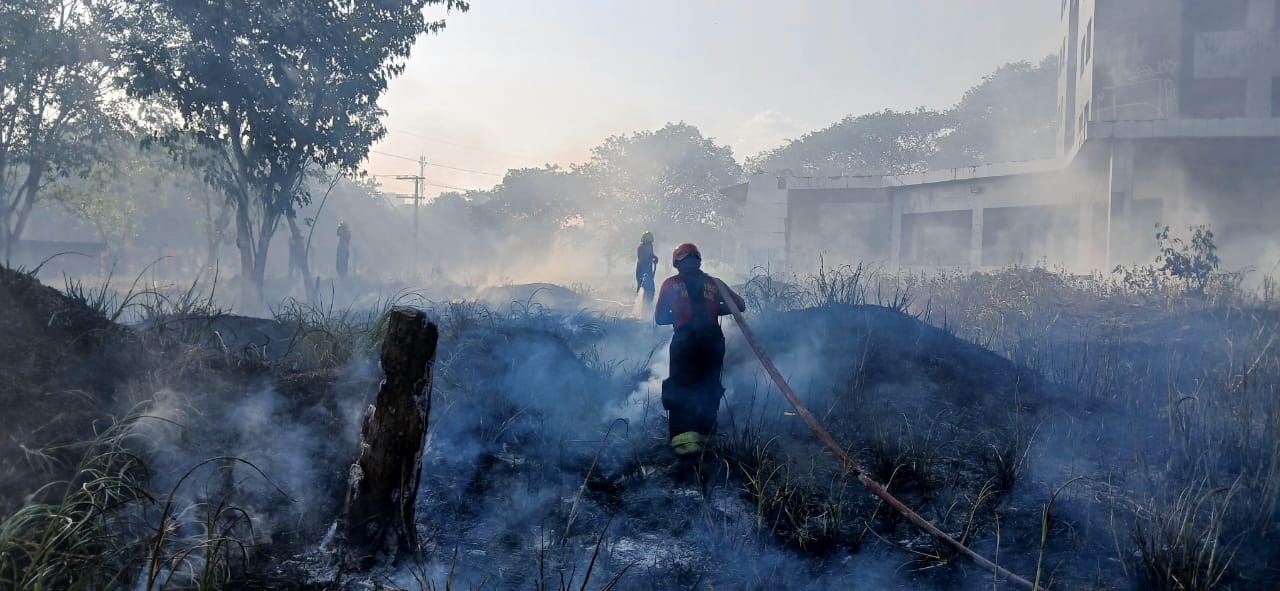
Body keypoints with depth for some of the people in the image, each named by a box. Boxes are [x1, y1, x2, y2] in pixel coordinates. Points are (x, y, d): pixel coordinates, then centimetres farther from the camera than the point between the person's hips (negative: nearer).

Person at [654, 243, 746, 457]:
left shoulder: (670, 285, 8)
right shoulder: (713, 283, 14)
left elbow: (660, 318, 10)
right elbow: (740, 305, 15)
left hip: (685, 341, -3)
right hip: (713, 341, 3)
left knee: (680, 388, -1)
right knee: (709, 387, 16)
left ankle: (684, 436, -18)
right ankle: (706, 433, 22)